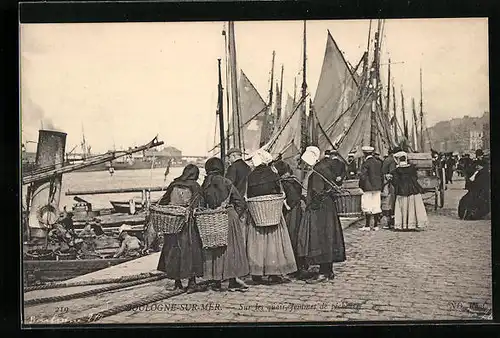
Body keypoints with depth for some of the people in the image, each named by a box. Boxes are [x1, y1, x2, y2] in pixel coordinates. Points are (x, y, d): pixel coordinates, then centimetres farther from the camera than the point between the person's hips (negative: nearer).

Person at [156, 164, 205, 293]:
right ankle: (192, 283, 0)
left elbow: (163, 201, 13)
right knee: (190, 249, 1)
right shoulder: (194, 186, -3)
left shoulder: (174, 184, 10)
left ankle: (177, 282, 17)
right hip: (187, 222, -5)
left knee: (173, 250, 11)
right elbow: (199, 204, -11)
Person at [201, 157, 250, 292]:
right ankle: (232, 281, 9)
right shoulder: (226, 183, -4)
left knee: (214, 250, 9)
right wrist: (236, 215, 5)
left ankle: (217, 282, 12)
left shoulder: (204, 186, 1)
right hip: (228, 218, -2)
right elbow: (241, 203, -5)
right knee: (231, 249, 7)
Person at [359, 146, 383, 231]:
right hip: (377, 187, 6)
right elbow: (381, 175, 10)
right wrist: (380, 186, 16)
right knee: (376, 206, 8)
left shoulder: (366, 163, -13)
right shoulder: (378, 162, 6)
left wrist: (361, 186, -3)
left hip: (368, 188, -6)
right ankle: (375, 225, 10)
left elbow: (363, 176, -13)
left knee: (367, 207, -1)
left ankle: (367, 225, -1)